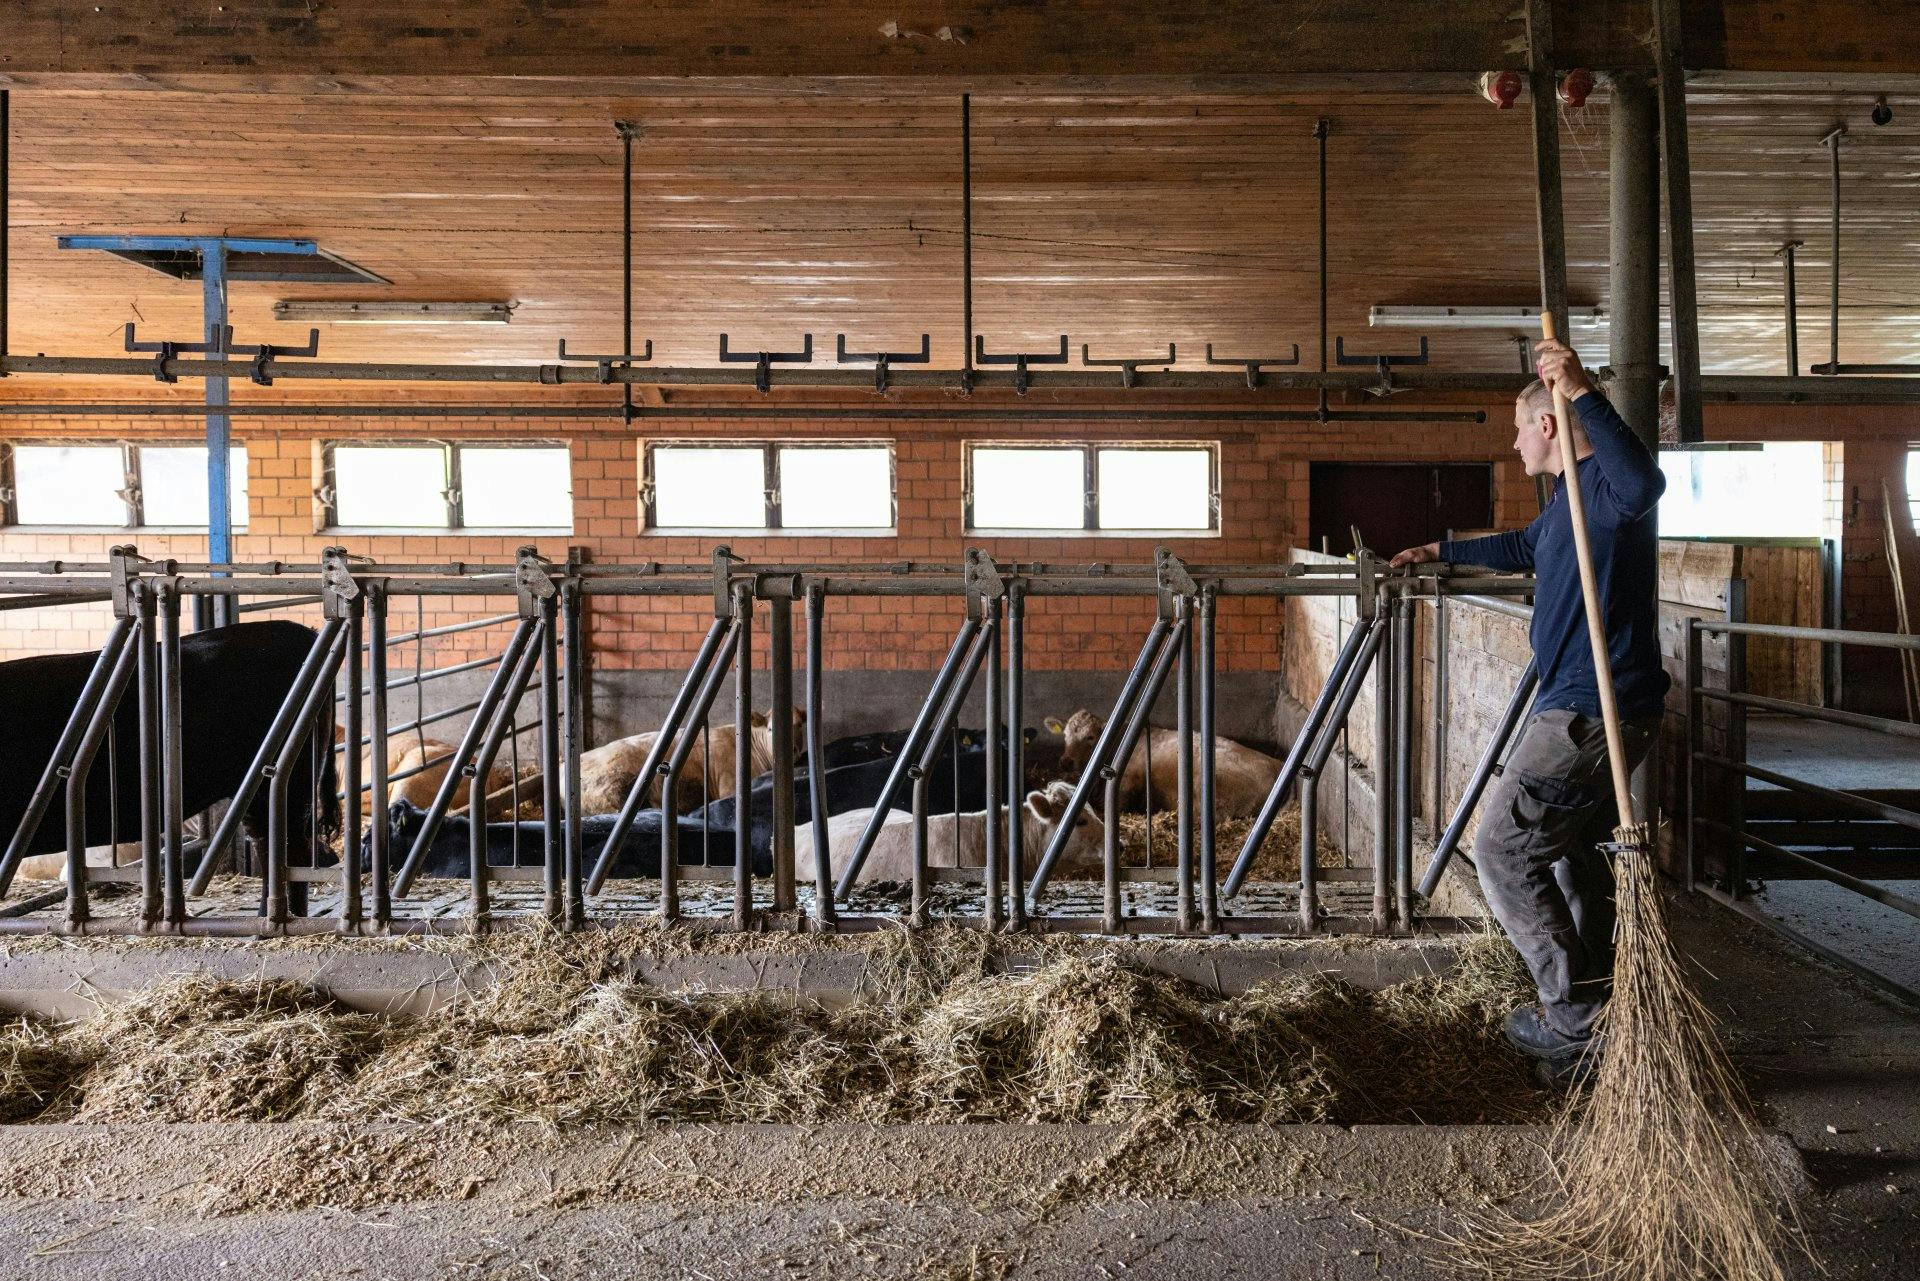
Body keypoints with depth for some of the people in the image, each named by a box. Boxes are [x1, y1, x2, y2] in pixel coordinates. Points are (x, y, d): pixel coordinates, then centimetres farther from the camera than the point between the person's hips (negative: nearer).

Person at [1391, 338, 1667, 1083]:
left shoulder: (1603, 485, -14)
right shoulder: (1570, 499, 19)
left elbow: (1644, 483, -40)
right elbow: (1522, 548, 39)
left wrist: (1582, 393, -43)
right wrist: (1439, 552, 49)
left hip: (1590, 712, -11)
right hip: (1584, 706, 11)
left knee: (1502, 849, -6)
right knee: (1570, 853, 19)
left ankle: (1576, 1017, 1)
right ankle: (1601, 1015, 30)